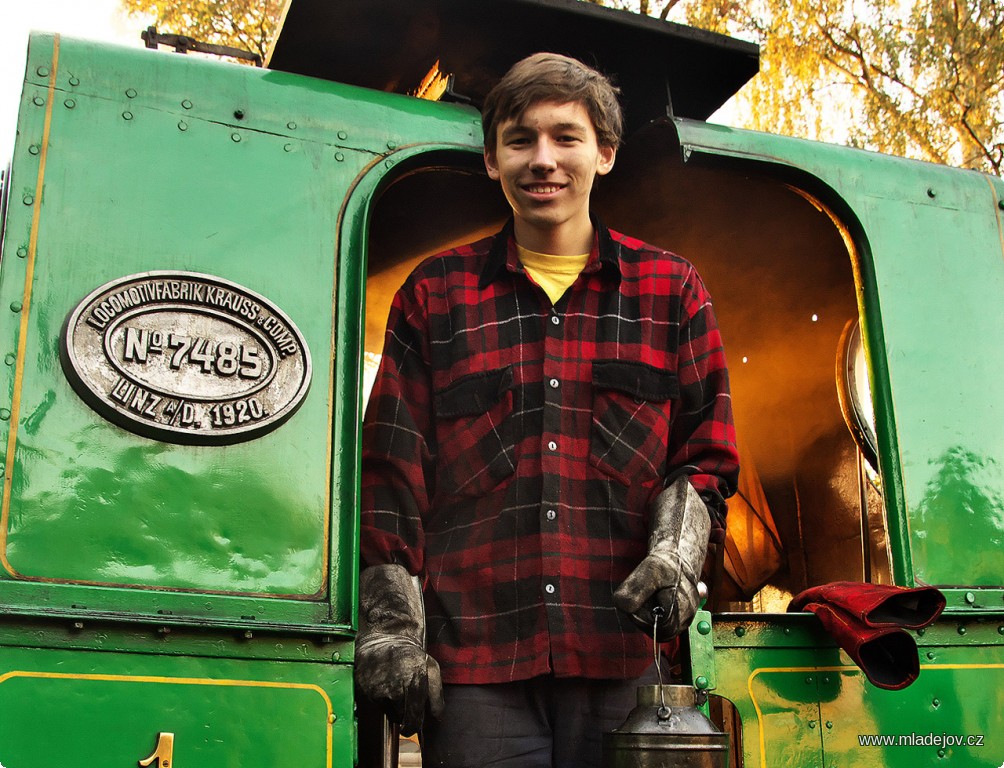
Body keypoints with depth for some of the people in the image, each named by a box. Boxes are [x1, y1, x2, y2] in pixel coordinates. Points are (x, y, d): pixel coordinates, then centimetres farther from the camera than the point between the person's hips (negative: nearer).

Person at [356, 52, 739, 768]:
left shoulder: (672, 291, 11)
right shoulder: (436, 293, 11)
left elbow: (707, 458, 13)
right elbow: (392, 469, 8)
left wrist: (675, 555, -5)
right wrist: (391, 623, 1)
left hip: (624, 659, 0)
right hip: (472, 661, 0)